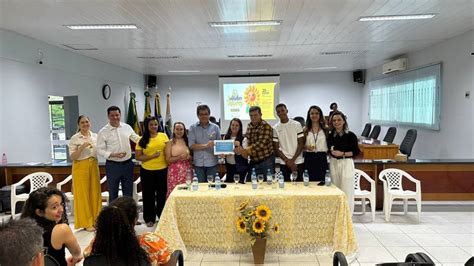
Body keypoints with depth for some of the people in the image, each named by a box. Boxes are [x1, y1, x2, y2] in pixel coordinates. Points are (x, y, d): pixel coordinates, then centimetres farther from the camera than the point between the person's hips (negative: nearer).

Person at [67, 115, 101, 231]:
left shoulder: (95, 136, 8)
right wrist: (82, 147, -21)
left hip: (93, 166, 4)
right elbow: (72, 156, -9)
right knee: (83, 194, 0)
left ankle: (95, 220, 19)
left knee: (95, 193, 7)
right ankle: (86, 223, 10)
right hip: (81, 167, -4)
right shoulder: (74, 138, -5)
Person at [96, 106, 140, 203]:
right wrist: (113, 154, -21)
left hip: (128, 164, 3)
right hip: (113, 165, -3)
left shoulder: (127, 127, 1)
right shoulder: (103, 132, -9)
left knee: (128, 192, 14)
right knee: (113, 192, 11)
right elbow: (100, 150, -8)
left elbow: (137, 138, 14)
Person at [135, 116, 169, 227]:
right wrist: (152, 156, -16)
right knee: (149, 194, 9)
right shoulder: (142, 140, -2)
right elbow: (138, 157, -4)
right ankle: (149, 218, 24)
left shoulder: (163, 136, 3)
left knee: (162, 194, 10)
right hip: (147, 171, -1)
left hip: (163, 170, 1)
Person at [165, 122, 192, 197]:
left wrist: (188, 157, -8)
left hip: (187, 170, 2)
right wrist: (179, 157, -16)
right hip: (175, 171, -2)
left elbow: (192, 156, 14)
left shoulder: (187, 141, 10)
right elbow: (168, 159, -3)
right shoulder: (170, 143, 2)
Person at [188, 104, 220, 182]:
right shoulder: (193, 128, 2)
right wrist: (206, 145, -17)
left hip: (212, 163, 0)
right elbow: (191, 145, -6)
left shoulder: (215, 127, 4)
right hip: (198, 164, 0)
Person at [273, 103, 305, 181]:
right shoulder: (275, 128, 3)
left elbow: (301, 144, 0)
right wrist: (287, 161, -7)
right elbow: (276, 148, 2)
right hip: (284, 163, 1)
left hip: (298, 162, 0)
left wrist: (293, 160, -8)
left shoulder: (297, 125, 1)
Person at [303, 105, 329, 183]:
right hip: (309, 158, 0)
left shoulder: (326, 129, 4)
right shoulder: (305, 130, 6)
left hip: (322, 159, 0)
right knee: (309, 182, 0)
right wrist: (306, 147, -9)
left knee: (322, 181, 1)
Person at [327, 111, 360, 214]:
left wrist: (343, 154, -17)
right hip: (333, 163, 4)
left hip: (346, 163, -4)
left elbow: (356, 151, -7)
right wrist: (331, 152, -4)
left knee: (347, 191, -2)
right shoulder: (330, 136, 6)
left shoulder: (350, 135, -5)